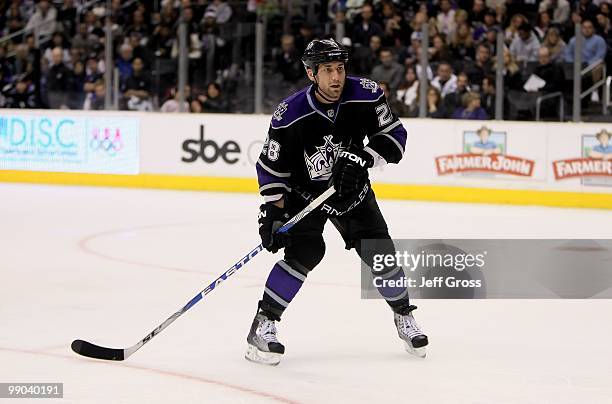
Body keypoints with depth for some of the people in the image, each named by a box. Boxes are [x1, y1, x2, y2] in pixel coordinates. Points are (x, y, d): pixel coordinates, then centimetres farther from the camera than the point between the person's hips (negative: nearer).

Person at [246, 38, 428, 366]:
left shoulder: (366, 96, -19)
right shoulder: (290, 115, -25)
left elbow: (394, 136, -13)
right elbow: (271, 166, -14)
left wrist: (362, 158, -28)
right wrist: (271, 211, -18)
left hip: (351, 189, 3)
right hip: (304, 192, -3)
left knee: (379, 250, -2)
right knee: (306, 252, -22)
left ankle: (403, 316, 21)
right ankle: (262, 325, -14)